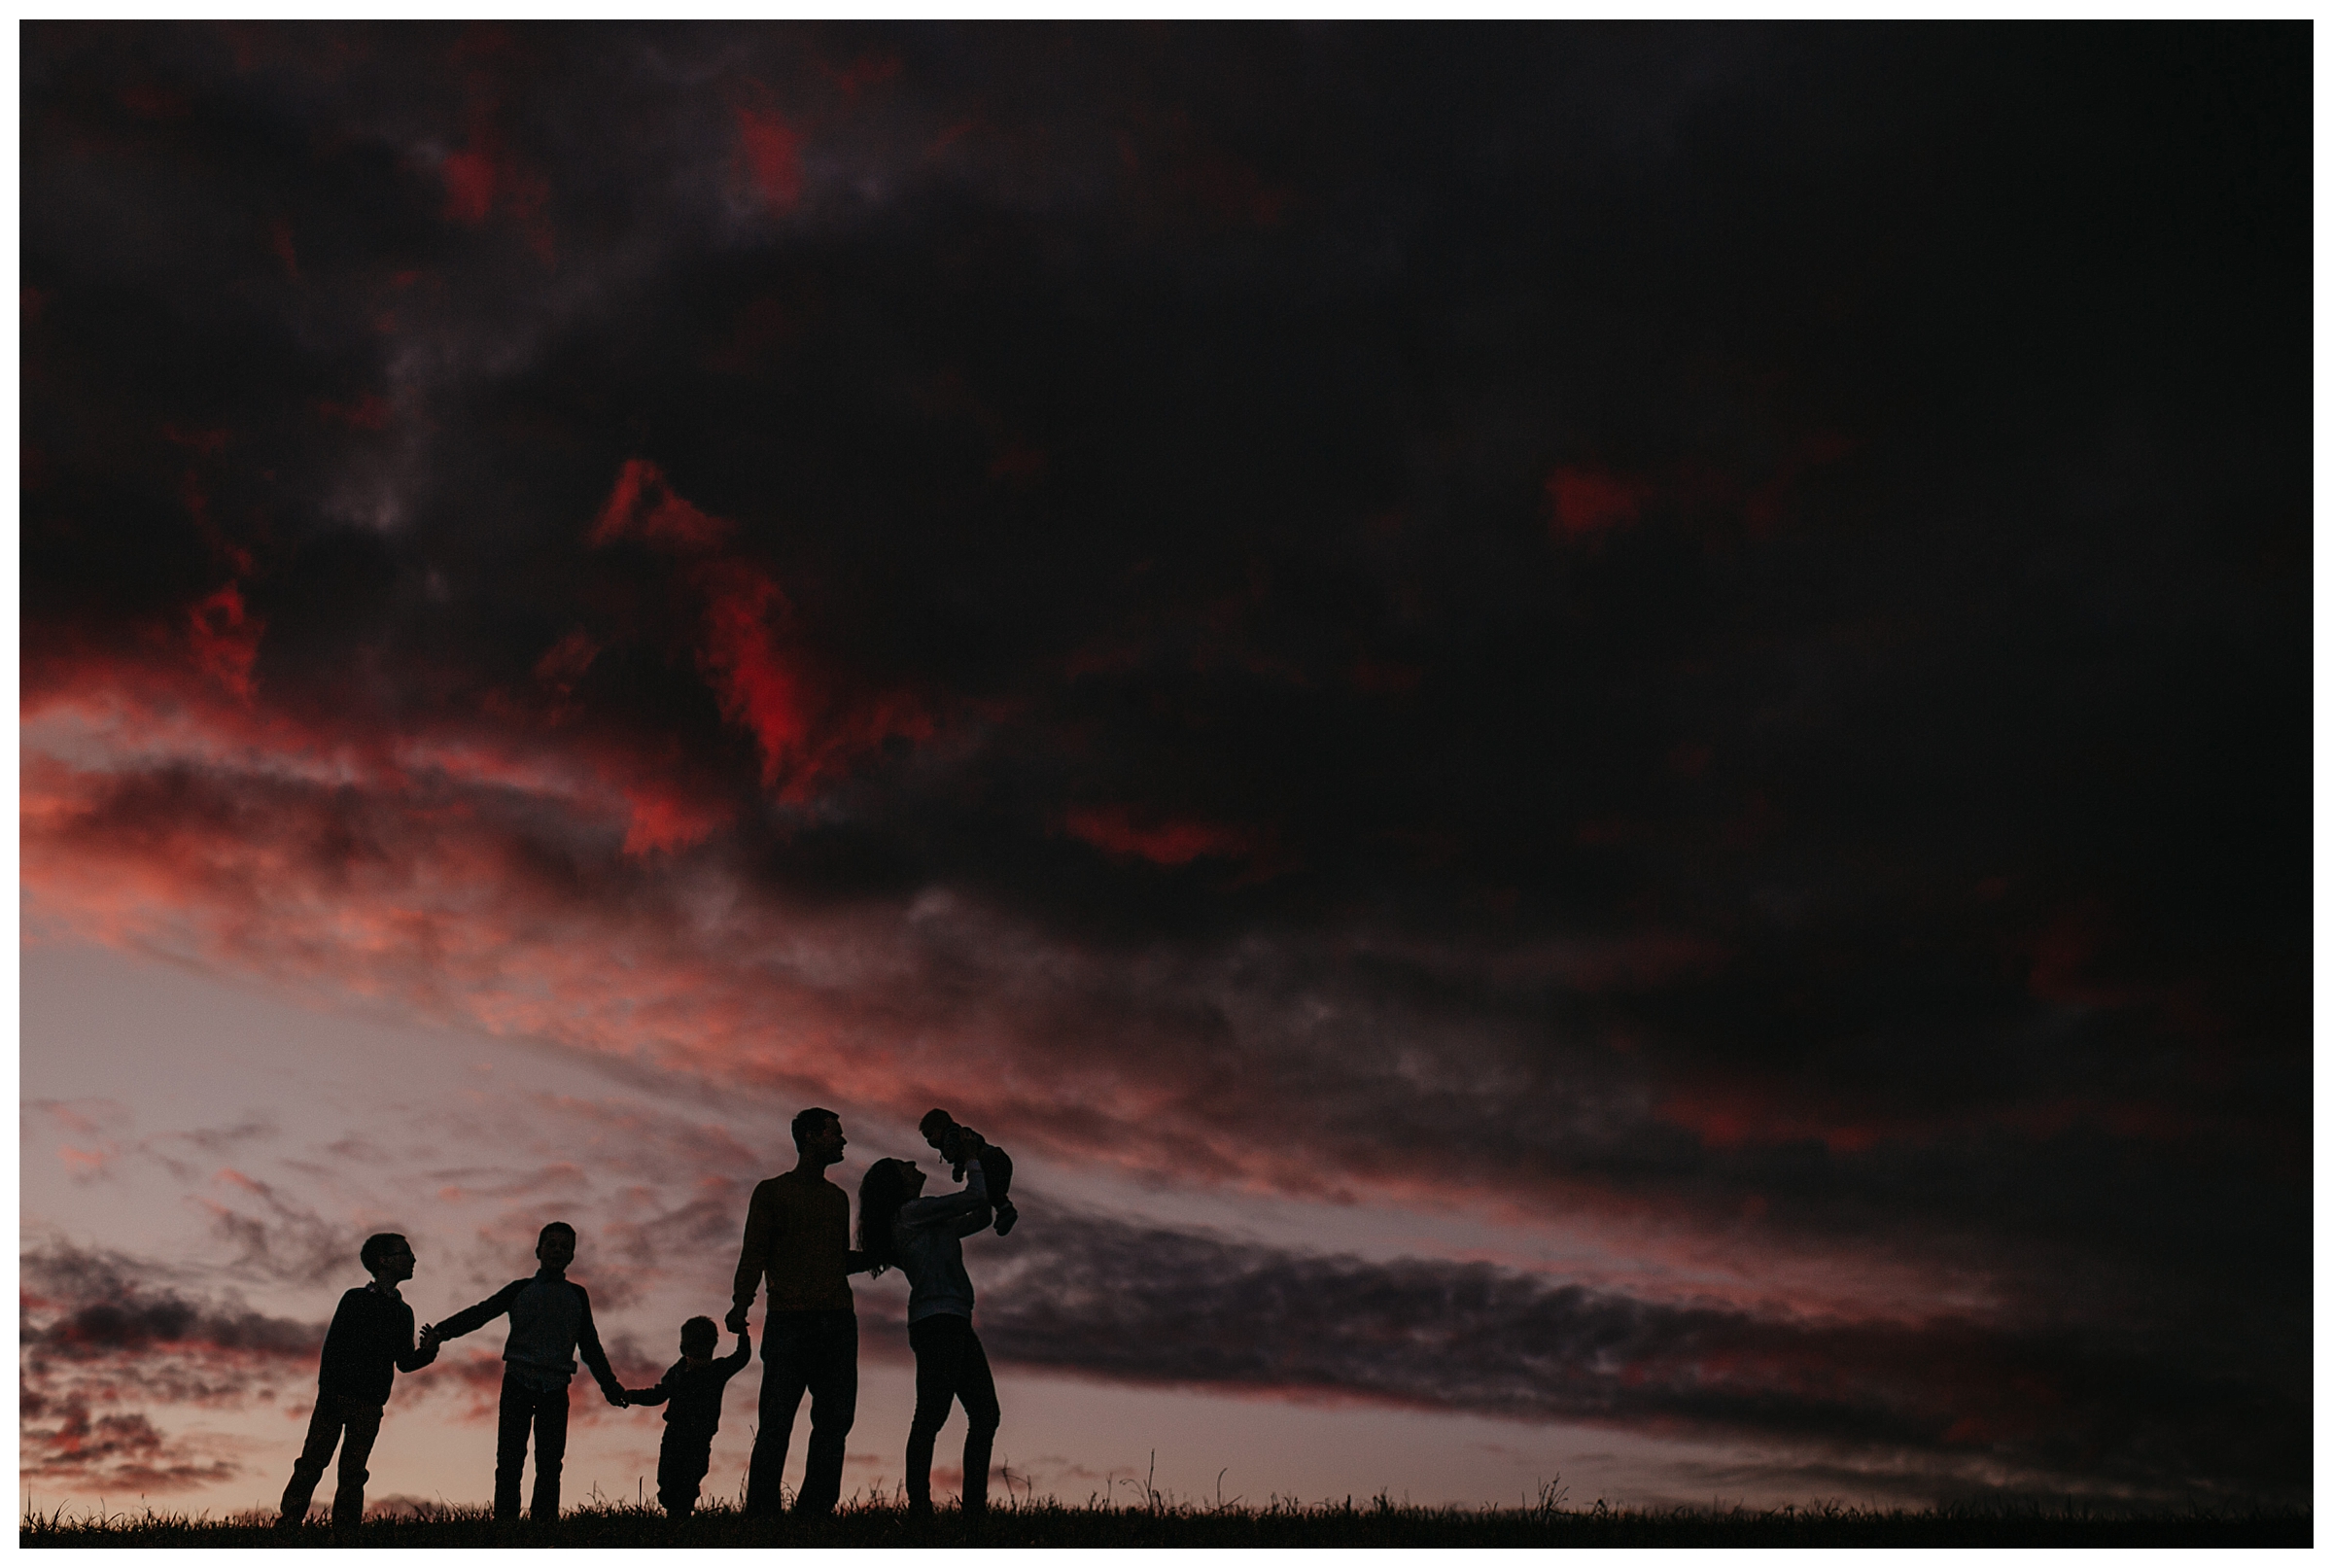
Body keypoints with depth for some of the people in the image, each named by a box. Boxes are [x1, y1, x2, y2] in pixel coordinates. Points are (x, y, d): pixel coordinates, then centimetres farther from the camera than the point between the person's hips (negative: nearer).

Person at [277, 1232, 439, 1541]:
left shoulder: (403, 1313, 15)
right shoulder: (355, 1300, 3)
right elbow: (332, 1346, -3)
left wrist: (426, 1352, -5)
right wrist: (326, 1391, -13)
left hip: (370, 1406, 3)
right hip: (337, 1396, -3)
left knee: (353, 1473, 1)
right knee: (312, 1462, -6)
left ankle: (344, 1539, 2)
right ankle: (287, 1525, 1)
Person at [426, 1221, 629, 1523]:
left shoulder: (577, 1295, 18)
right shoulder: (521, 1289, 13)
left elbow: (590, 1345, 22)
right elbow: (481, 1312, 3)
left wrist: (609, 1385, 17)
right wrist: (442, 1331, -13)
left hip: (555, 1387, 1)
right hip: (518, 1381, -1)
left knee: (550, 1462, -4)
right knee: (509, 1459, -8)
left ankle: (545, 1525, -4)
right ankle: (504, 1524, -7)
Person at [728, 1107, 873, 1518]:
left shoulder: (838, 1198, 24)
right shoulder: (772, 1191, 8)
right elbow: (754, 1254, -1)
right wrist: (741, 1304, -14)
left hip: (838, 1320, 5)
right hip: (789, 1320, -5)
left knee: (835, 1420, -2)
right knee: (776, 1421, -9)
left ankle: (814, 1512, 0)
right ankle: (760, 1510, -5)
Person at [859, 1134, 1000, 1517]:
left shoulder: (928, 1223, 25)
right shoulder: (911, 1212, -3)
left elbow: (980, 1218, 29)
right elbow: (976, 1200, -7)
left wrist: (978, 1161, 24)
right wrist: (972, 1160, 9)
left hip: (954, 1326, 10)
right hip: (938, 1322, -10)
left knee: (985, 1414, 6)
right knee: (932, 1414, -15)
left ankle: (974, 1504, 5)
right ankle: (919, 1504, -17)